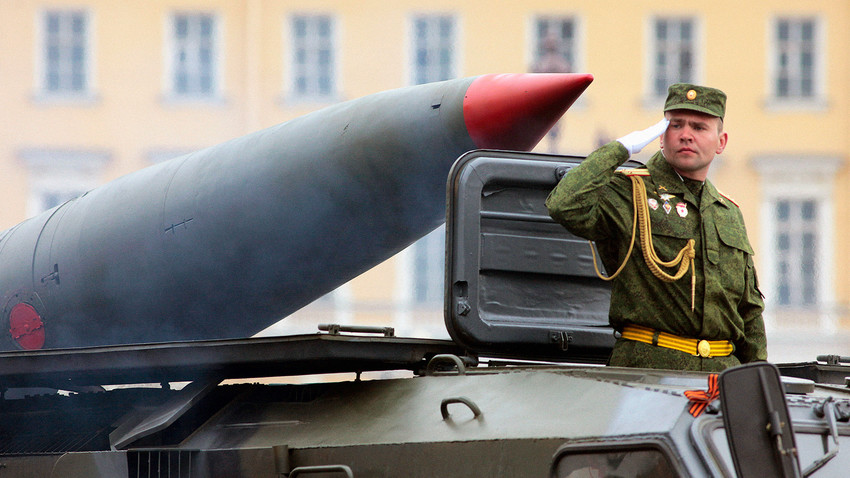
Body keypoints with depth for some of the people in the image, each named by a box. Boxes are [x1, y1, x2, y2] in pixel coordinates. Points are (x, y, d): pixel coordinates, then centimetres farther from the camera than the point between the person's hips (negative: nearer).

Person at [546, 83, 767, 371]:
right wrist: (620, 150, -9)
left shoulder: (730, 214, 23)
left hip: (723, 370, 5)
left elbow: (750, 310, 26)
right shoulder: (629, 194, 3)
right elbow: (565, 206, -19)